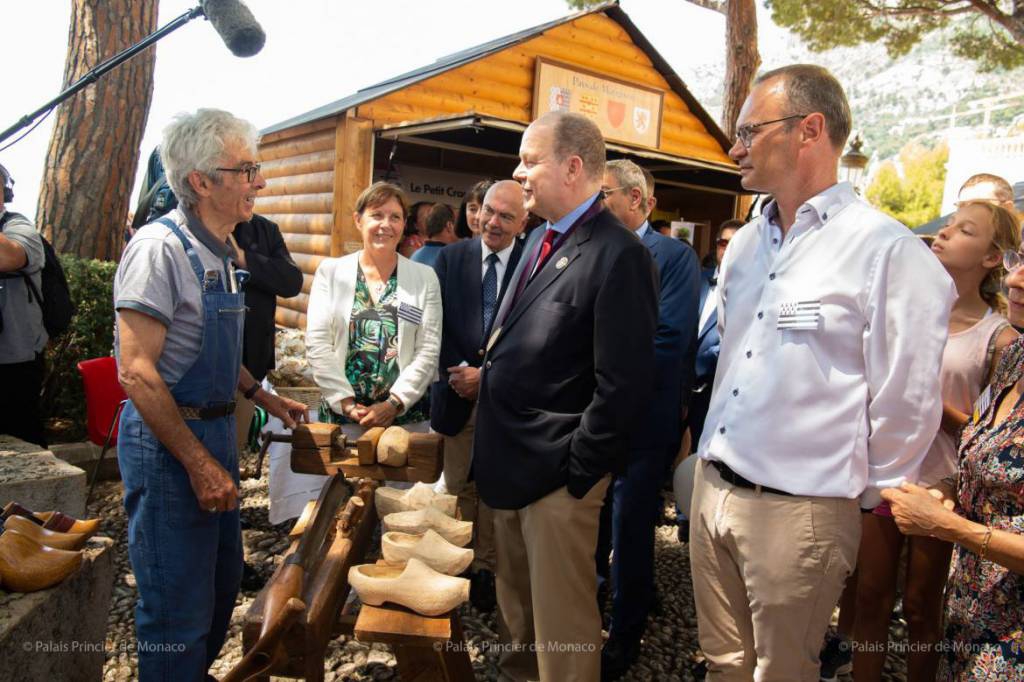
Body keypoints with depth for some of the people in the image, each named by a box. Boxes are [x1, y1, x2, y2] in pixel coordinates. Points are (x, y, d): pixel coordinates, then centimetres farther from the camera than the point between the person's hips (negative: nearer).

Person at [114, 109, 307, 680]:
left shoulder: (219, 253, 10)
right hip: (168, 442, -9)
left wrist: (266, 398, 16)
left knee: (223, 584, 22)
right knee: (179, 612, 4)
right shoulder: (160, 246, -18)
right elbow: (137, 371, -23)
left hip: (216, 429, 9)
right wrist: (200, 464, -22)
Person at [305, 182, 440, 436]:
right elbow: (317, 342, -2)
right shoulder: (330, 270, 3)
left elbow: (428, 351, -3)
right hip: (340, 413, 0)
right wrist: (346, 402, -10)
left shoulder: (425, 278, 2)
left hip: (406, 413, 0)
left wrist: (394, 403, -11)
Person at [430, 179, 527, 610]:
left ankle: (486, 568, 24)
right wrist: (457, 373, -9)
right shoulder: (451, 258, 4)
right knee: (458, 486, 10)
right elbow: (438, 324, 2)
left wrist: (487, 375, -13)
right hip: (458, 392, 2)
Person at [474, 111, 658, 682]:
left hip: (557, 469, -9)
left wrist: (577, 471, -17)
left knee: (561, 620, 8)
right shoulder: (541, 239, 11)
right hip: (510, 460, 9)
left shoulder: (619, 254, -19)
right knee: (515, 597, 25)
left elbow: (623, 383, -22)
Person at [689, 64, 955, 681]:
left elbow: (905, 403, -12)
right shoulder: (744, 244, 8)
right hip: (712, 489, 6)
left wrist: (868, 495, -1)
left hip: (798, 510, -6)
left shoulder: (888, 250, -15)